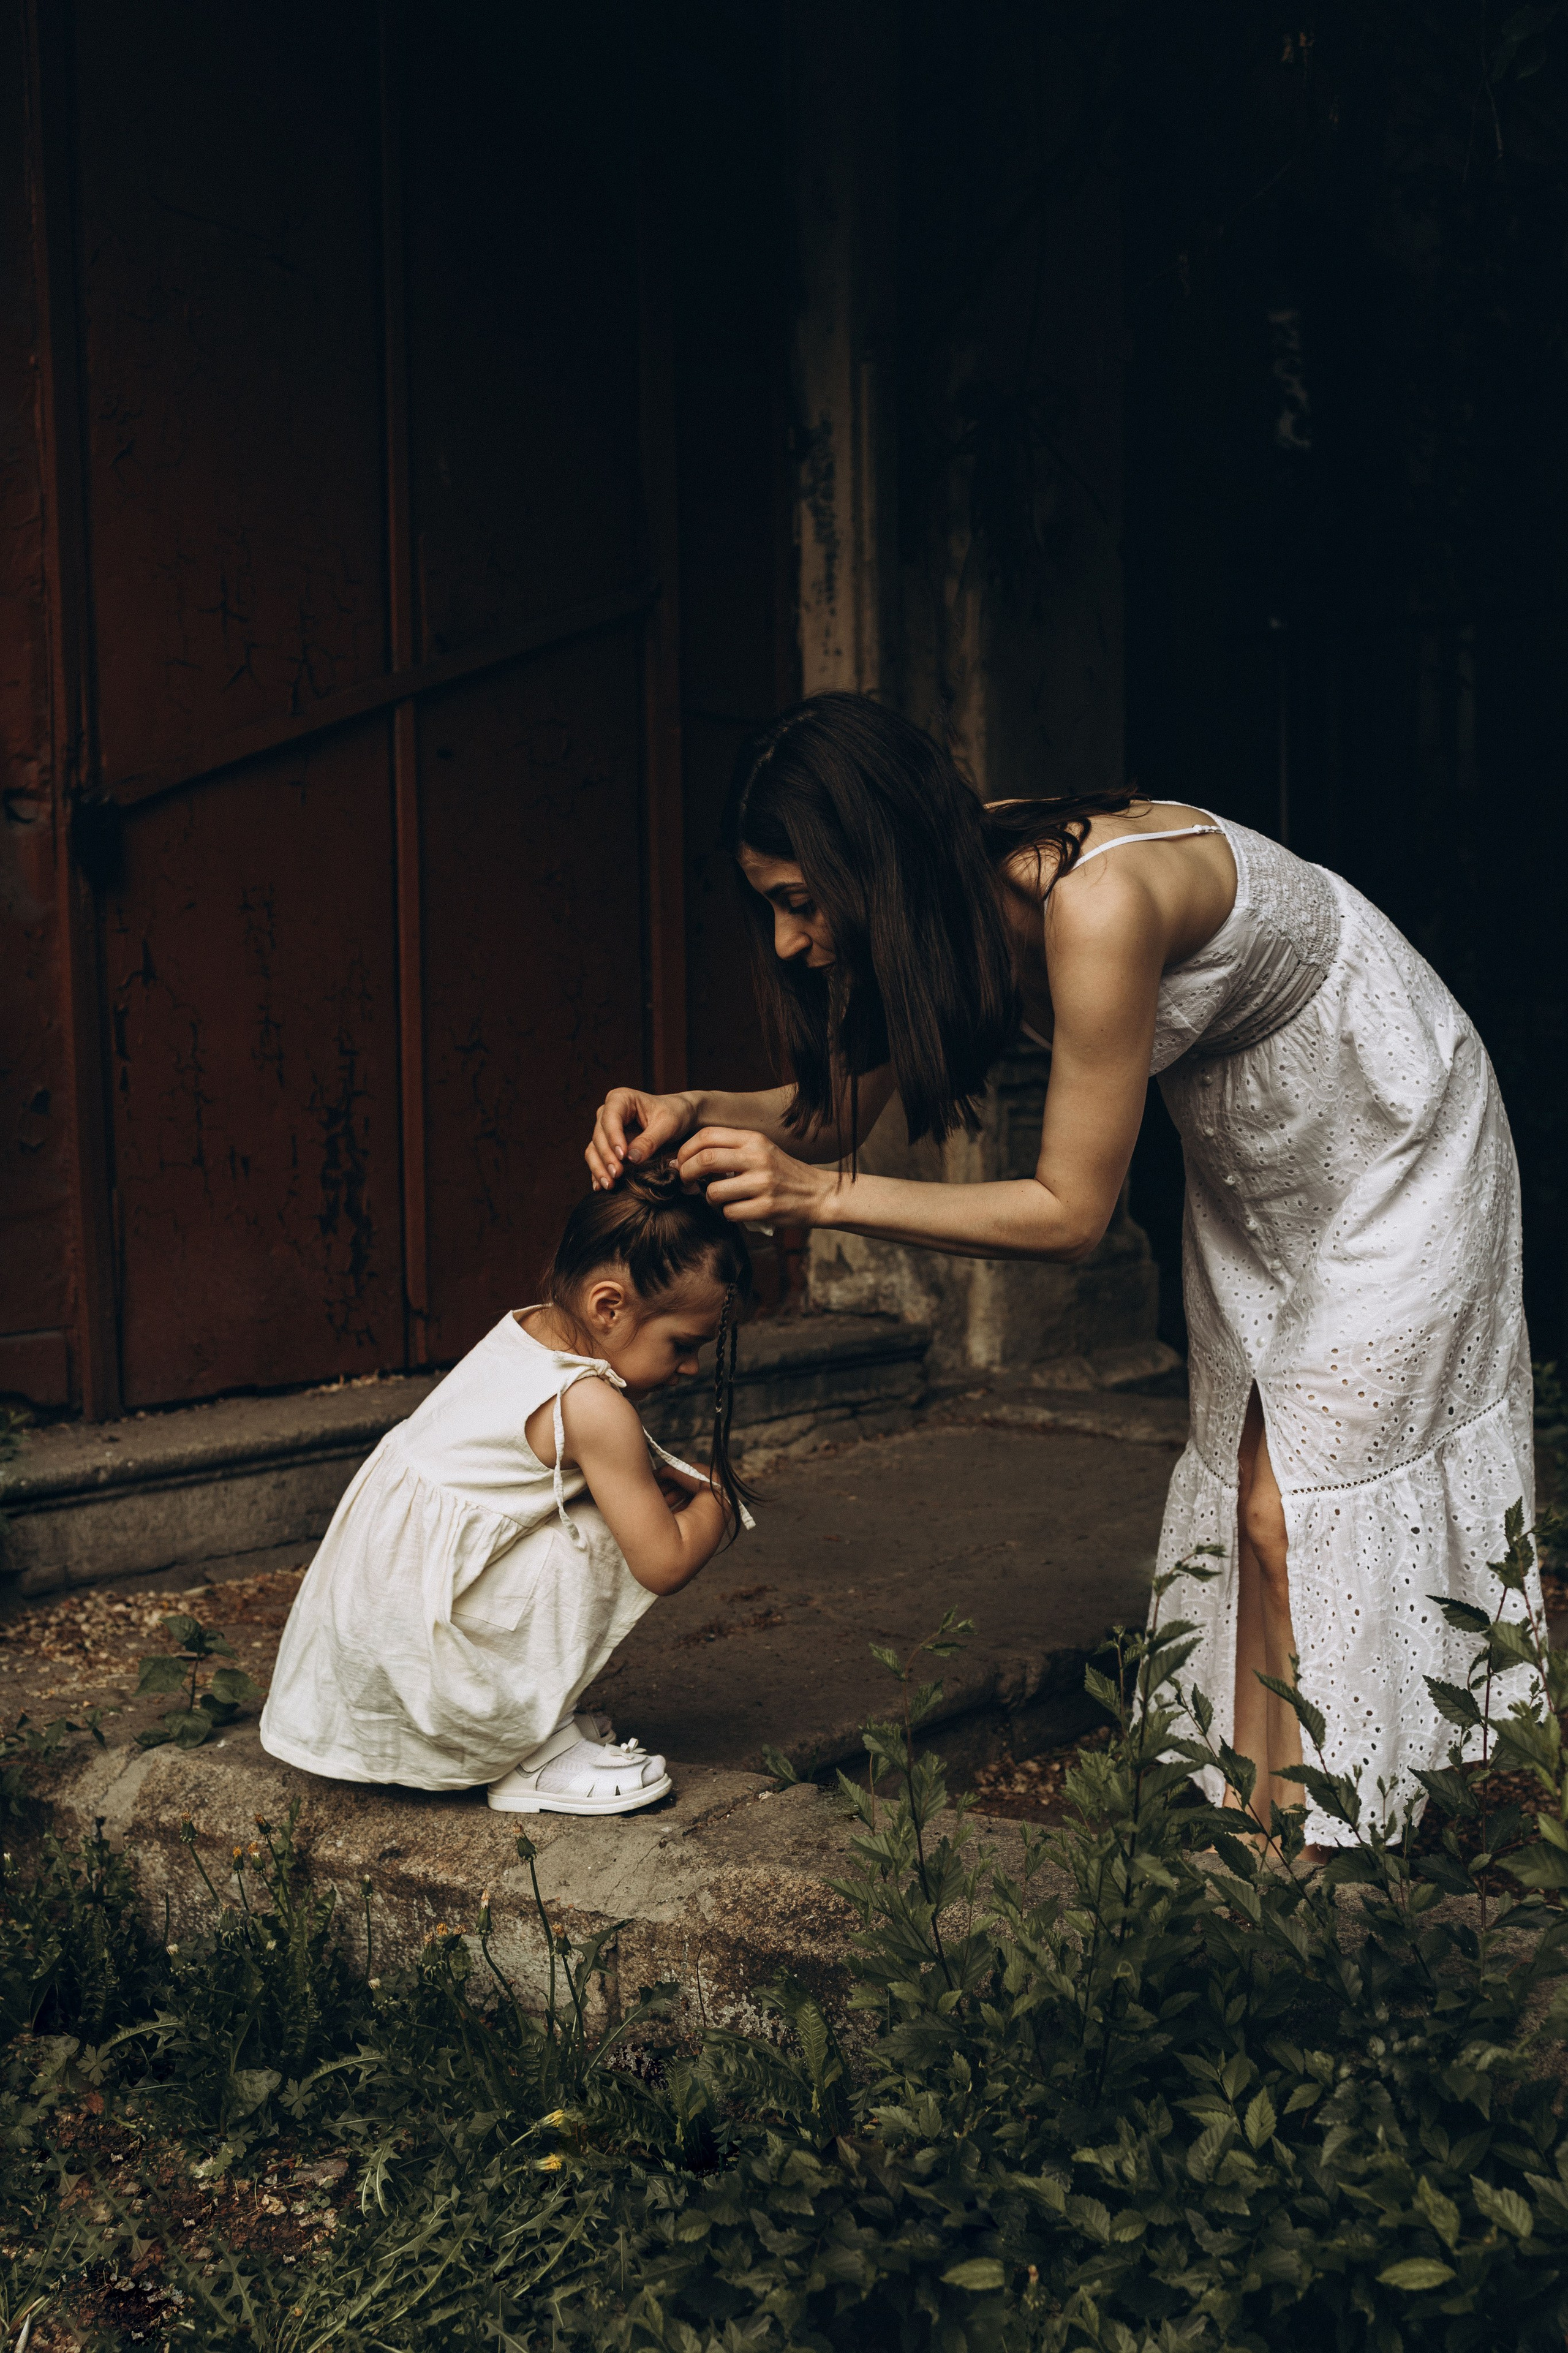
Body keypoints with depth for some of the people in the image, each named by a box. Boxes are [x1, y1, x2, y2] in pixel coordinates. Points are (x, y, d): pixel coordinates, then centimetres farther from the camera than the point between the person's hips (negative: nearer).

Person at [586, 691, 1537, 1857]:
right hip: (1253, 1166, 8)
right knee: (1246, 1486, 7)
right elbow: (843, 1100, -3)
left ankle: (1305, 1862, 2)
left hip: (1389, 1140, -7)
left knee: (1298, 1507, -8)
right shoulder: (960, 891, -15)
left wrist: (818, 1192, -33)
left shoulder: (1097, 902, -39)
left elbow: (1070, 1210, -32)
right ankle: (1246, 1817, 15)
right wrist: (696, 1113, -22)